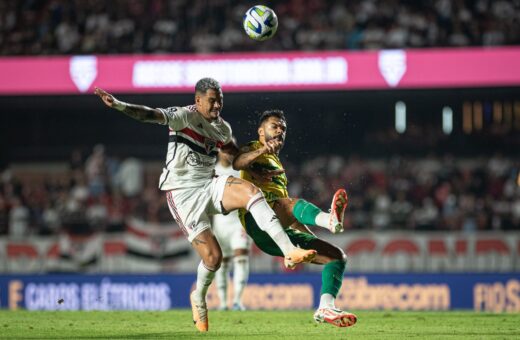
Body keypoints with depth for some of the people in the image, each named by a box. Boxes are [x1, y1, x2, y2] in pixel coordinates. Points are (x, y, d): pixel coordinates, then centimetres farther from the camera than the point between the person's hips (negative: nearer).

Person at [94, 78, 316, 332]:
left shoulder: (222, 128, 12)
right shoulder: (184, 116, -9)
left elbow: (231, 149, 35)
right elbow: (150, 115, -25)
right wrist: (118, 105, -41)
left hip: (210, 186, 5)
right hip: (183, 195, -5)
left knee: (250, 190, -28)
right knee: (212, 257, -12)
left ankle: (289, 251, -32)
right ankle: (199, 297, 22)